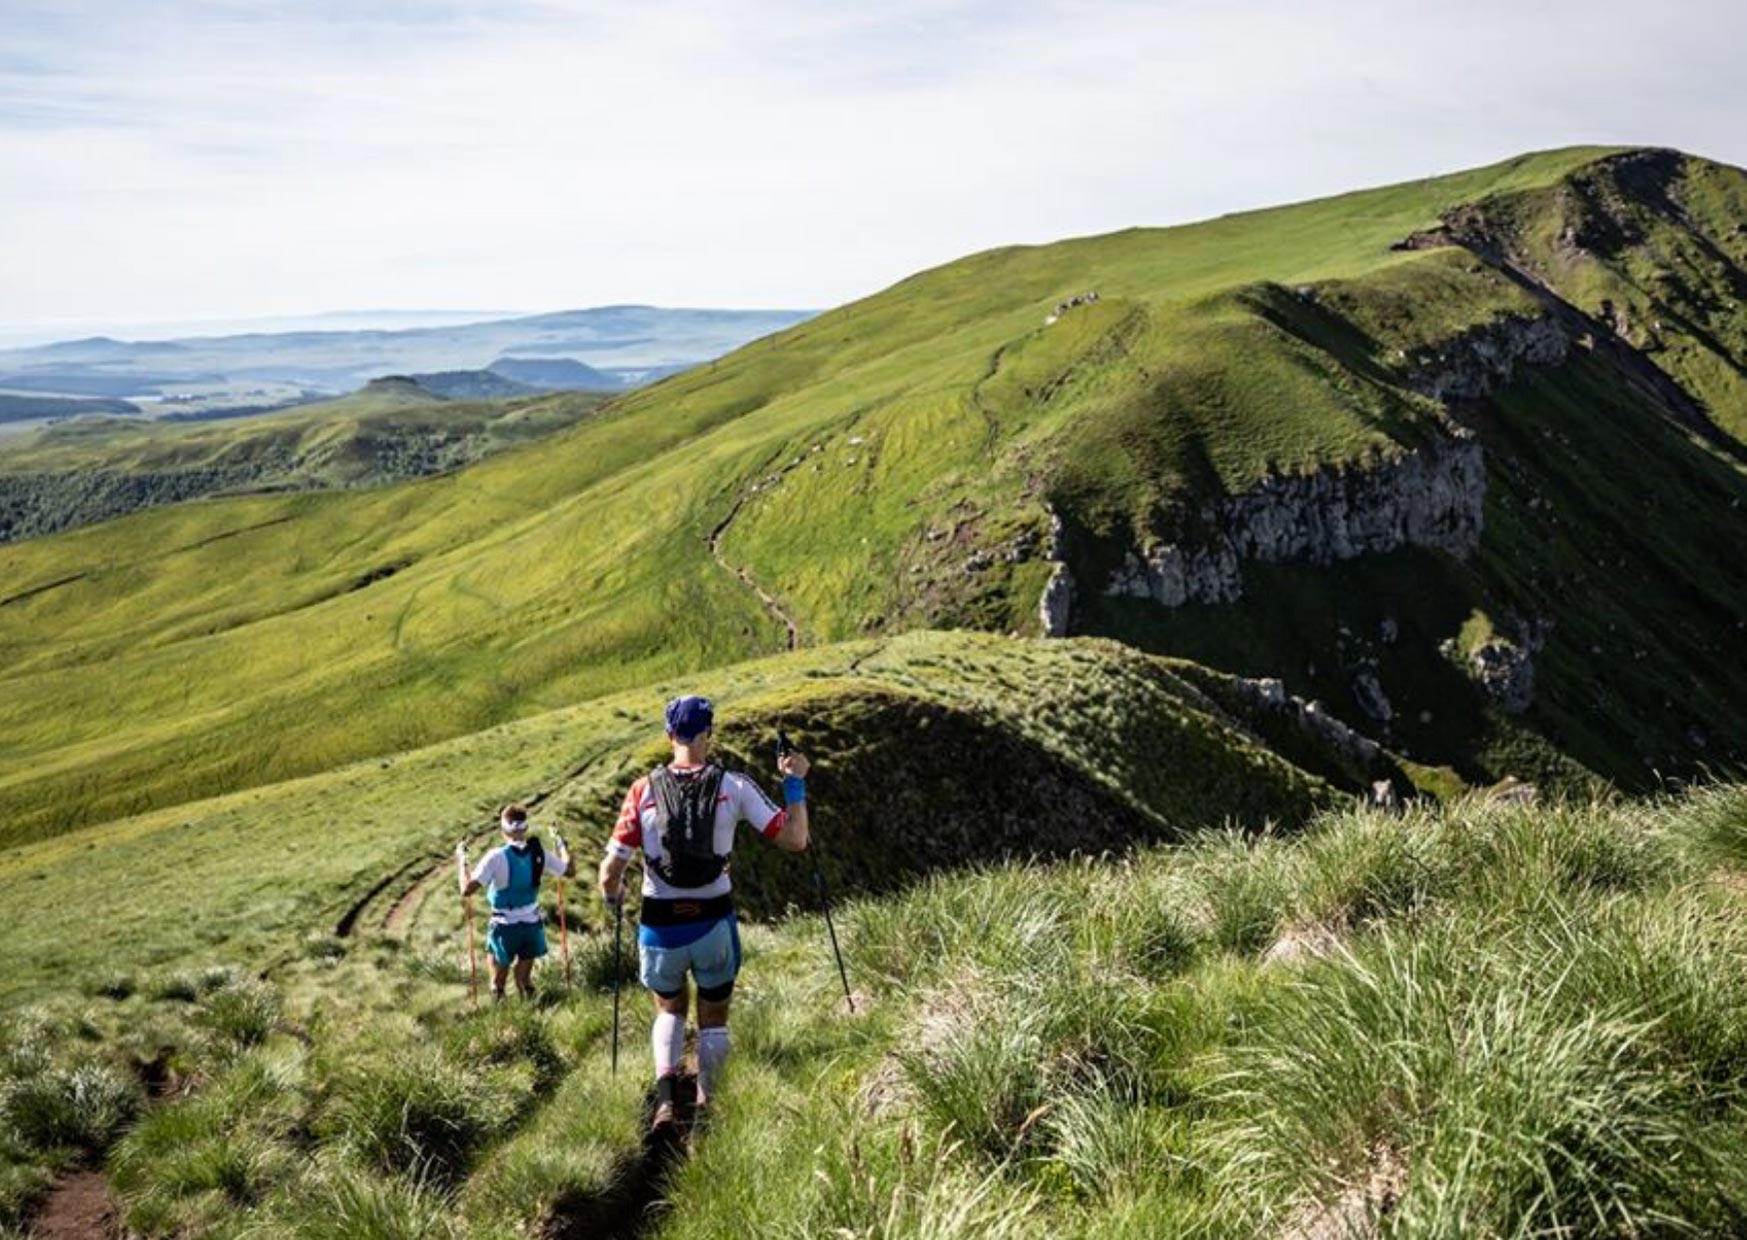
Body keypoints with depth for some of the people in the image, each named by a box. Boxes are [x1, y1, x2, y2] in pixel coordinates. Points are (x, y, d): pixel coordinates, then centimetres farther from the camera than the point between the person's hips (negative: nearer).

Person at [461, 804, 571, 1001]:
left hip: (505, 926, -3)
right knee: (525, 980, 20)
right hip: (532, 924, 3)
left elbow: (467, 889, -22)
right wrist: (560, 844, 22)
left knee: (498, 981, 14)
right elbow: (568, 869, 10)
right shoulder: (539, 854, -7)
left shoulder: (496, 857, -19)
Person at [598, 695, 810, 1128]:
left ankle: (665, 1094, 4)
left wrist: (612, 894, 14)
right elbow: (794, 840, -7)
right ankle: (706, 1106, 24)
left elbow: (612, 869, -8)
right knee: (713, 1019, 22)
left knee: (669, 1010, 25)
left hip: (660, 925, 1)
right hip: (713, 922, 0)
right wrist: (795, 783, 5)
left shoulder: (644, 791, -8)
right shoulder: (733, 787, -8)